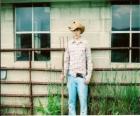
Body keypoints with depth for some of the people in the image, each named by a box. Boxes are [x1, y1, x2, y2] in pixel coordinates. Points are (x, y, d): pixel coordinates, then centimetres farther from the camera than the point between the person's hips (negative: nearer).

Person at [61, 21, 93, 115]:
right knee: (71, 100, 7)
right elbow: (66, 60, 12)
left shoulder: (85, 43, 0)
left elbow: (89, 61, 1)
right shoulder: (69, 43, 8)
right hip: (71, 76, 3)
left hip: (82, 77, -3)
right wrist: (64, 73, 4)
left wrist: (89, 76, -4)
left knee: (83, 100, -2)